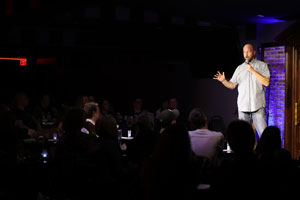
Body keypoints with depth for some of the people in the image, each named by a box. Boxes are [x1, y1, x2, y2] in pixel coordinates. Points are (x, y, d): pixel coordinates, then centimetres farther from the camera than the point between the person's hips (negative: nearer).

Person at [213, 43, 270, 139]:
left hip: (258, 106, -3)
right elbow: (232, 85, 13)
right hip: (243, 106, 3)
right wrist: (223, 80, -7)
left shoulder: (262, 65, 4)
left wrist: (253, 71, -11)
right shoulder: (239, 68, 13)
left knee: (263, 134, -8)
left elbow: (266, 82, -8)